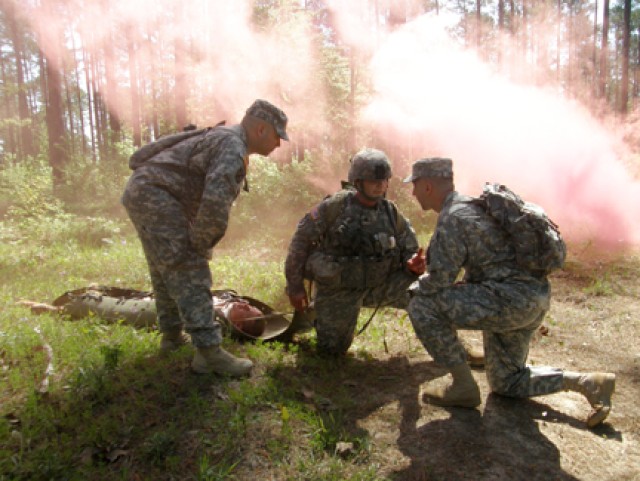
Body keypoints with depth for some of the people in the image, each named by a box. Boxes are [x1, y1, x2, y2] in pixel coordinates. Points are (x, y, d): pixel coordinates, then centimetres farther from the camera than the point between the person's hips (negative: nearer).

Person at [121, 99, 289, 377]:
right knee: (189, 273, -13)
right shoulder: (233, 148, -16)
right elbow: (216, 203, -30)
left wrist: (198, 243, 14)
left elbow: (210, 199, 24)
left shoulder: (224, 140, 19)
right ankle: (209, 352, -13)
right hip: (156, 197, -11)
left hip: (142, 195, 11)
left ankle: (171, 334, 31)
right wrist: (201, 245, -17)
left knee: (166, 270, 19)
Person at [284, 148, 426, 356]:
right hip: (339, 290, -3)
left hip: (378, 286, 3)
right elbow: (301, 239, -12)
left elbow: (409, 250, 3)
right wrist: (295, 285, -10)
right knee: (333, 350, 9)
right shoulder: (336, 206, -19)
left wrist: (413, 264, -23)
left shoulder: (391, 212, -7)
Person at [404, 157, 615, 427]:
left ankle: (463, 386, -3)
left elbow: (439, 279, -18)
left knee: (422, 306, -14)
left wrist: (414, 289, 3)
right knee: (506, 383, 22)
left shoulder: (451, 218, -16)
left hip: (511, 300, -10)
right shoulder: (470, 205, 16)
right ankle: (588, 382, 14)